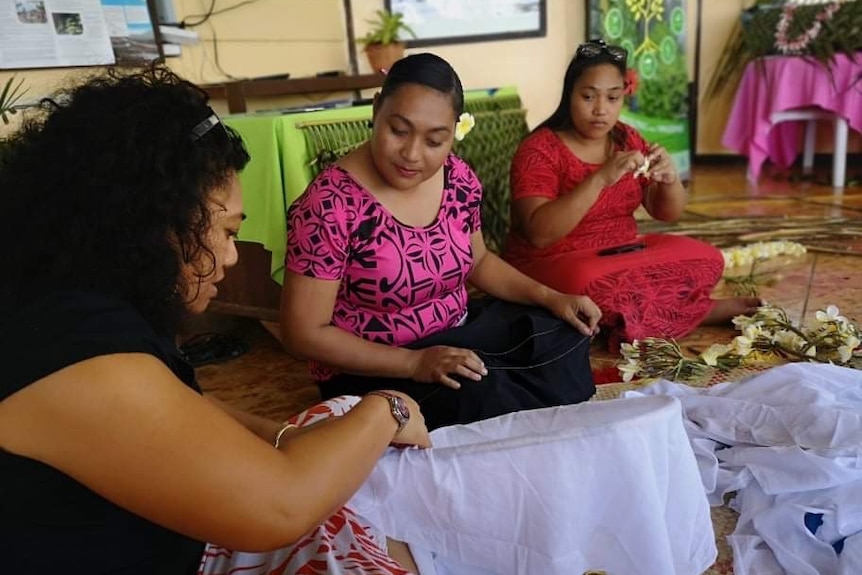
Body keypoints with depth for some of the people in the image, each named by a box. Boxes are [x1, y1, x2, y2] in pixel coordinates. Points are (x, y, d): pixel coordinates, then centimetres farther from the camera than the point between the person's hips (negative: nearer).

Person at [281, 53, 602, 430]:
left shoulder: (458, 179, -4)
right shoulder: (329, 205, -24)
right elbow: (304, 333, -20)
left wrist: (550, 297, -1)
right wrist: (414, 363, -28)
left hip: (459, 335, 7)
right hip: (373, 368, -6)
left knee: (567, 334, 2)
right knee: (484, 396, -29)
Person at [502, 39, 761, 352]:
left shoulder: (627, 139, 4)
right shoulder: (540, 149, -15)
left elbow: (668, 213, 5)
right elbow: (539, 233, -28)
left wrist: (670, 177, -17)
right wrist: (601, 179, -34)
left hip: (622, 254, 6)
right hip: (554, 264, -5)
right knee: (596, 288, -35)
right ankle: (703, 310, -12)